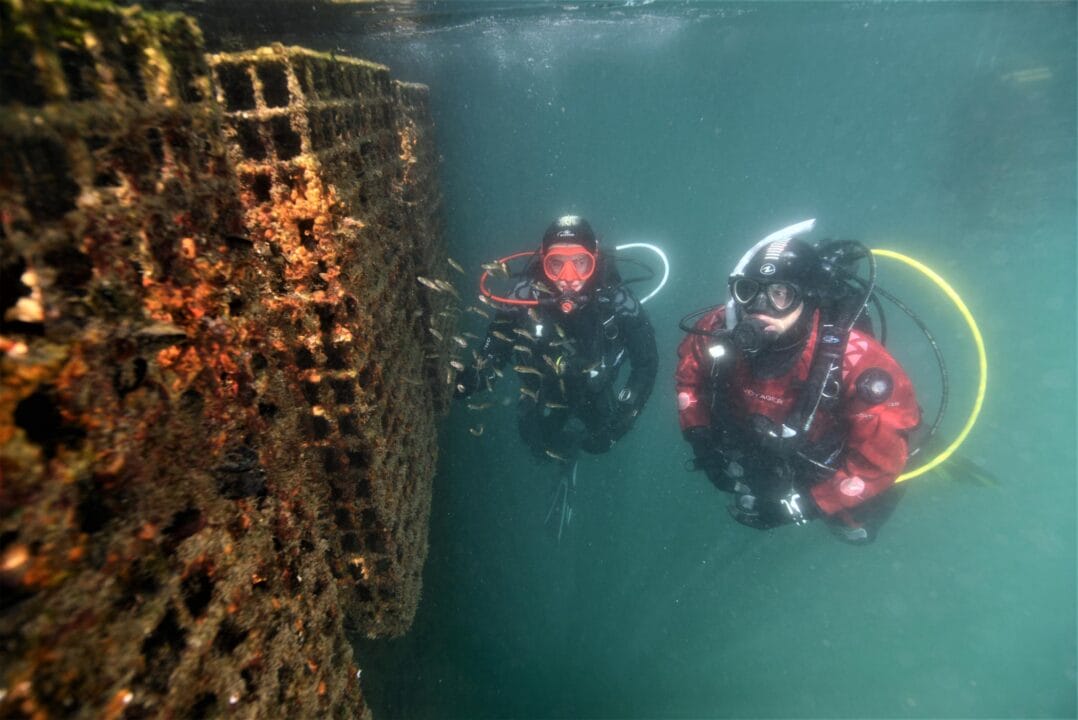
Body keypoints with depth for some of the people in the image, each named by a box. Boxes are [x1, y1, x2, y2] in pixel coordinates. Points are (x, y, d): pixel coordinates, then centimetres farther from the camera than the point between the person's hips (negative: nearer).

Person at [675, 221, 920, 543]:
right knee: (747, 509, 28)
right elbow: (689, 372, -8)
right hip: (755, 451, 3)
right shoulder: (720, 329, -31)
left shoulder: (853, 357, -39)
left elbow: (884, 452, -29)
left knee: (855, 528, 23)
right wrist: (699, 437, -14)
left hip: (825, 474, -2)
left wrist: (810, 500, -26)